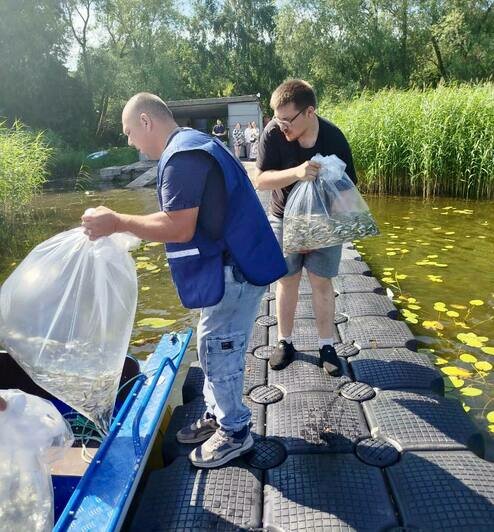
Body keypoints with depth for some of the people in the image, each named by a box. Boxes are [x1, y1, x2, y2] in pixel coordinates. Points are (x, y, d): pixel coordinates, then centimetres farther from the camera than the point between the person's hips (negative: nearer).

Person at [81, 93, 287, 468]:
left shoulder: (181, 157, -18)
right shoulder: (193, 144, 17)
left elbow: (179, 228, -23)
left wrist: (118, 223, -16)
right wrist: (131, 226, 18)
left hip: (235, 269, -11)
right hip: (236, 264, 11)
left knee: (218, 352, 2)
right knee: (217, 348, 19)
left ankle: (235, 432, 22)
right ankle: (217, 416, 36)